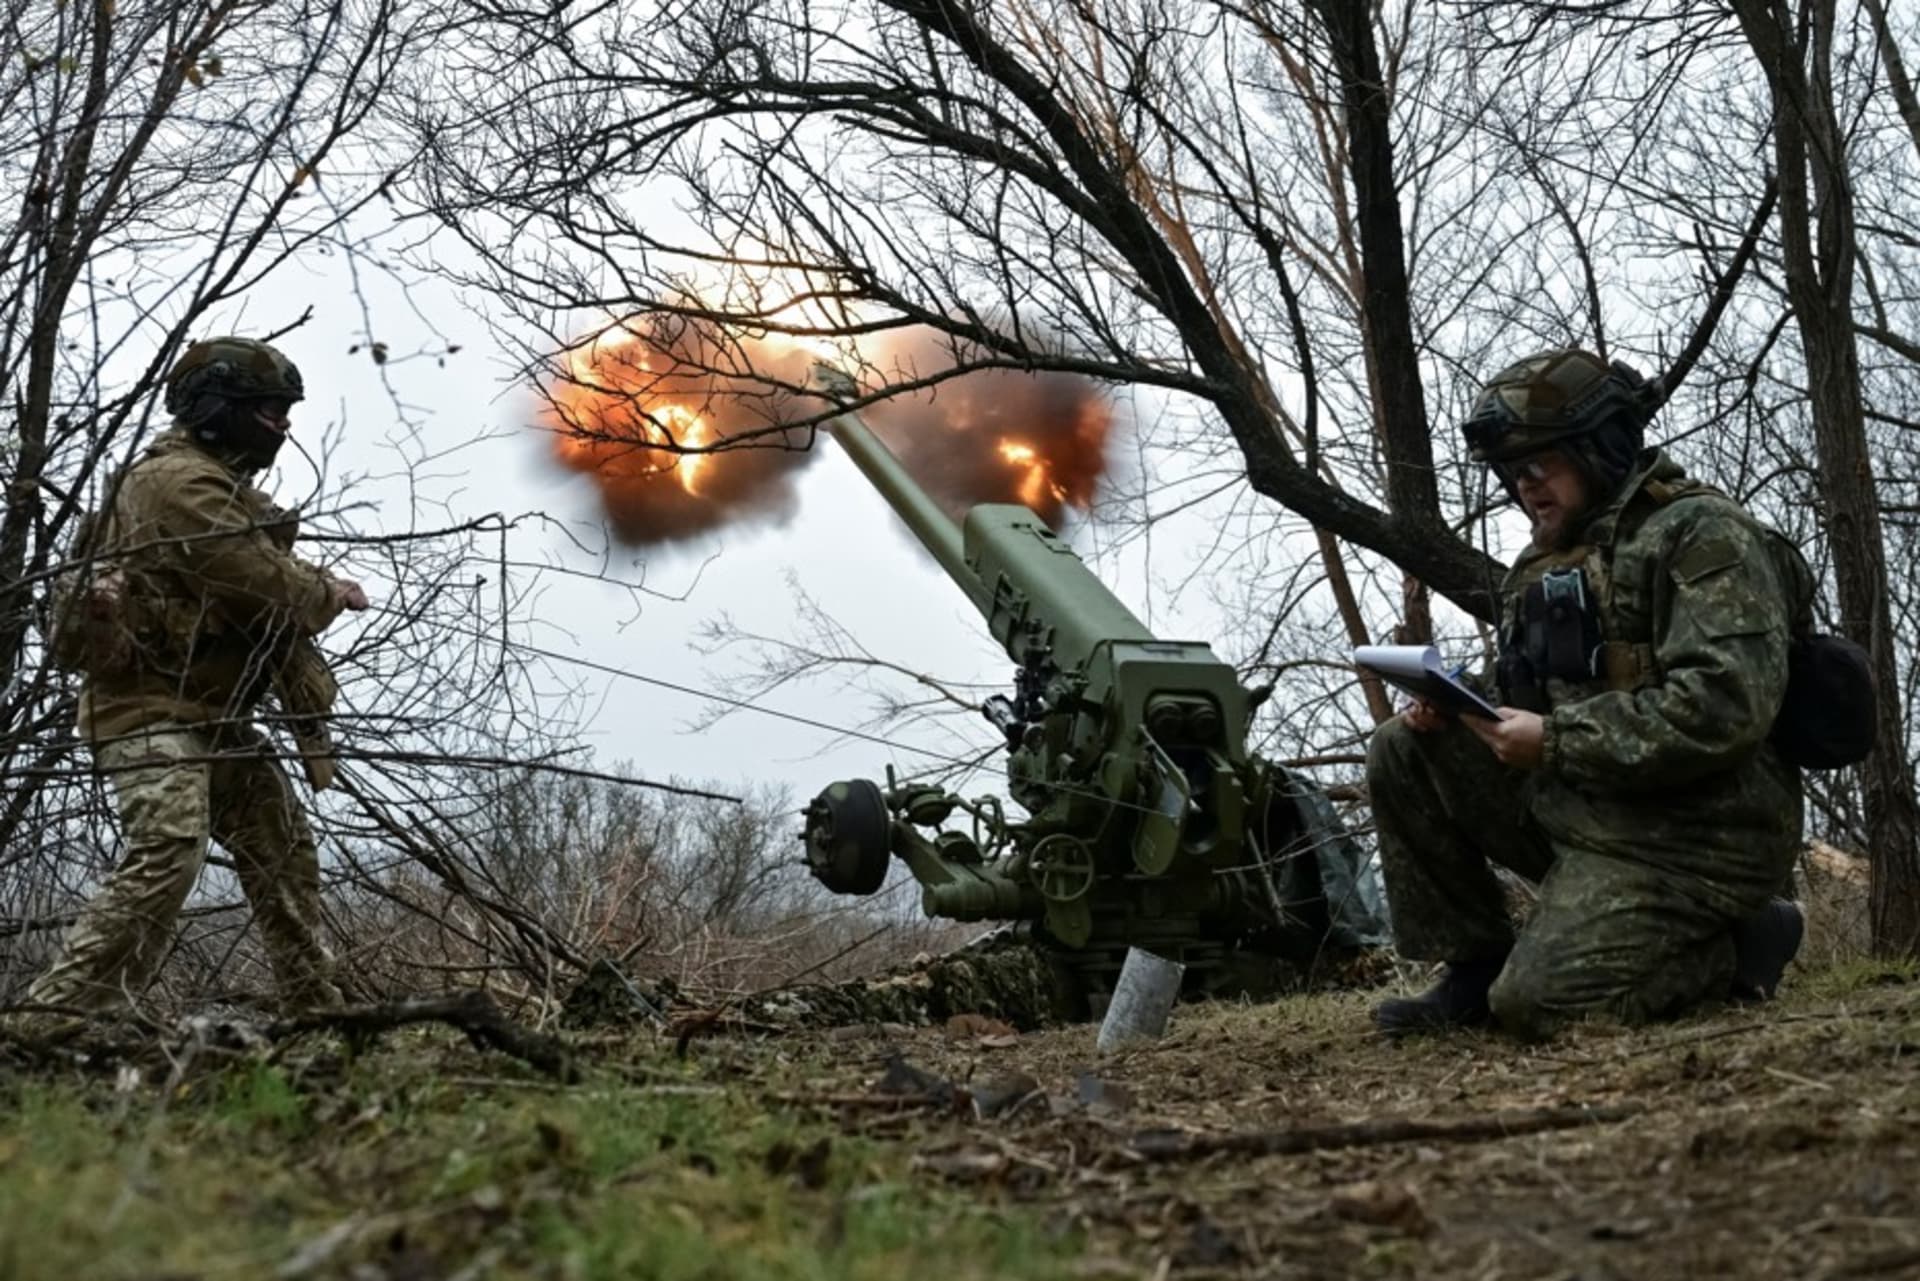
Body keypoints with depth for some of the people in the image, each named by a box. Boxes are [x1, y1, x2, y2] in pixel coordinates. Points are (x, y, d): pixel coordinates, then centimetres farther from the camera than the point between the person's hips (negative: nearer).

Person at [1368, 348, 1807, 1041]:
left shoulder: (1701, 533, -11)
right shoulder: (1546, 560, 16)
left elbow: (1726, 705, -24)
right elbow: (1524, 692, 22)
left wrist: (1554, 741, -22)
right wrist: (1454, 705, -3)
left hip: (1683, 839, -8)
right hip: (1572, 805, 8)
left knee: (1537, 1003, -21)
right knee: (1402, 752, -3)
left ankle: (1739, 943, 2)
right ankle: (1474, 968, 3)